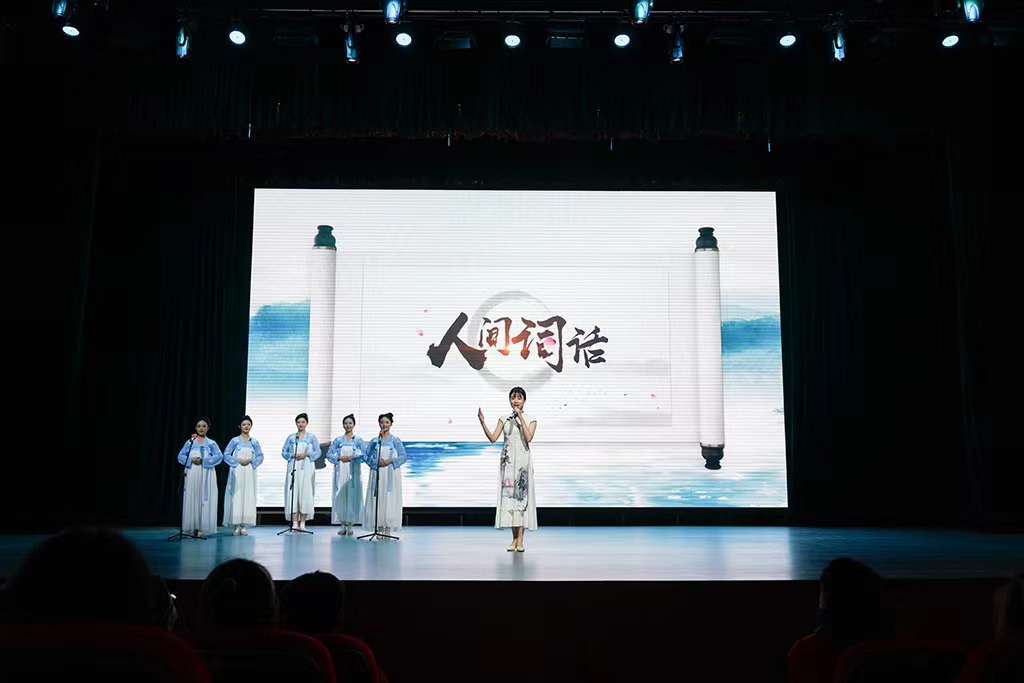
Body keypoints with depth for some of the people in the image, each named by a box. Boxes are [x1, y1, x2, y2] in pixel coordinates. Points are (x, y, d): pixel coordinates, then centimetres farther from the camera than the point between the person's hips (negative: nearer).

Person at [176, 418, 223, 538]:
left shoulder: (211, 443, 8)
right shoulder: (189, 442, 12)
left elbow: (219, 456, -6)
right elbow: (180, 456, 6)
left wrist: (203, 460, -14)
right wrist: (191, 460, -12)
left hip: (206, 475, -1)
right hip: (192, 474, 1)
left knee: (204, 499, -5)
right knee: (191, 499, -2)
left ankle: (202, 528, -3)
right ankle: (192, 528, 2)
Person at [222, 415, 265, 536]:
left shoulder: (254, 442, 10)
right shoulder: (235, 441, 4)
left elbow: (260, 456, 9)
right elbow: (226, 455, 2)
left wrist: (250, 461, -7)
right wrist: (238, 461, -9)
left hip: (249, 472, 2)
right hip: (237, 471, -2)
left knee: (249, 497, -2)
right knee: (236, 496, -5)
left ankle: (245, 526, 3)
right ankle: (236, 526, -1)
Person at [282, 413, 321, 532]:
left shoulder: (312, 437, 8)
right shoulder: (291, 438, 12)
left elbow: (317, 452, 4)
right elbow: (284, 452, 9)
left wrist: (306, 454, -11)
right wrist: (293, 455, -9)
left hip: (306, 468, -1)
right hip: (294, 467, 1)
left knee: (305, 493, -5)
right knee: (293, 493, -6)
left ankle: (302, 523, 0)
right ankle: (294, 523, -4)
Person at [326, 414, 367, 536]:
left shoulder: (358, 441, 7)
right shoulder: (338, 440, 11)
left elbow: (364, 455, -2)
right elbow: (329, 454, 6)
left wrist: (352, 457, -15)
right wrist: (340, 458, -10)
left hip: (353, 472, -1)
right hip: (340, 471, 1)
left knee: (352, 496, -4)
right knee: (340, 496, -2)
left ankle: (350, 525, 4)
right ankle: (342, 525, 6)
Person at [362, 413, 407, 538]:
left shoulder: (396, 440, 5)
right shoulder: (374, 441, 9)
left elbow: (404, 456, 1)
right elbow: (366, 456, 6)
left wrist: (390, 460, -12)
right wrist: (377, 462, -10)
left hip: (391, 474, -1)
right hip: (377, 473, 2)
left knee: (390, 499, -5)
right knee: (377, 499, -2)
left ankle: (388, 529, 1)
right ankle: (379, 528, 6)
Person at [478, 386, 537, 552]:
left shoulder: (530, 420, 4)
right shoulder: (504, 419, 9)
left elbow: (529, 438, -14)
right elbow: (493, 438, -1)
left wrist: (520, 416, -15)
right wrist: (482, 422, -13)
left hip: (523, 460, -2)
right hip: (508, 461, 2)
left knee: (521, 495, -5)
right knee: (509, 495, 1)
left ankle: (520, 540, -1)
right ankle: (514, 538, 10)